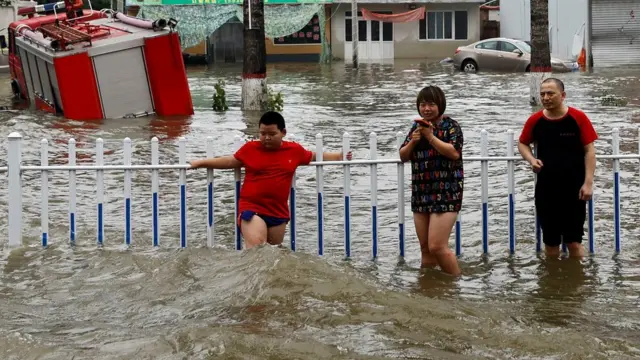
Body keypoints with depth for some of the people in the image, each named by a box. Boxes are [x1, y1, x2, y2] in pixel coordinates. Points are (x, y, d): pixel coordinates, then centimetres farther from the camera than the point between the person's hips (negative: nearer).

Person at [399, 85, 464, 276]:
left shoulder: (450, 126, -4)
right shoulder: (416, 126, 13)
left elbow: (455, 153, -18)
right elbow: (403, 156, 12)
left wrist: (430, 136, -19)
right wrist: (412, 141, -7)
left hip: (446, 194, -6)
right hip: (420, 194, 6)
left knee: (437, 247, -15)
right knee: (425, 249, 9)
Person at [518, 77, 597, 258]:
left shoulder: (578, 118, -9)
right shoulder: (535, 120, -1)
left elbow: (589, 151, -6)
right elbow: (522, 143, 15)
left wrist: (588, 182, -12)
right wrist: (532, 160, -6)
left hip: (573, 189, -3)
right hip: (545, 190, 3)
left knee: (574, 242, -1)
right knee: (550, 242, 13)